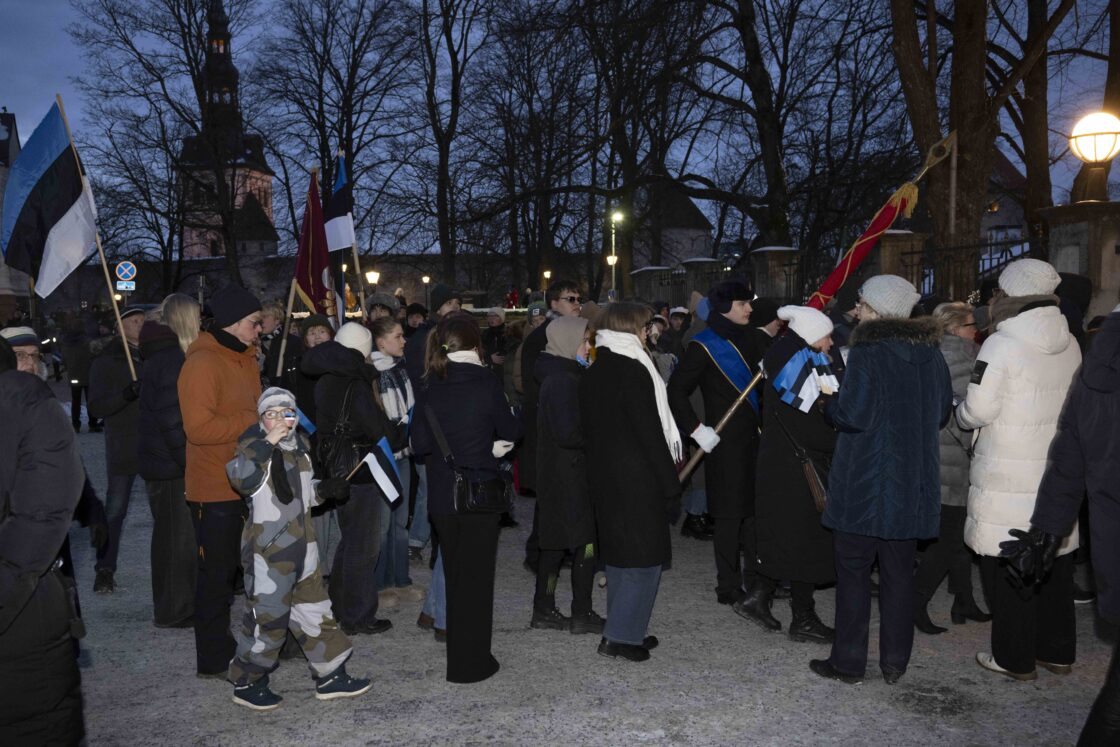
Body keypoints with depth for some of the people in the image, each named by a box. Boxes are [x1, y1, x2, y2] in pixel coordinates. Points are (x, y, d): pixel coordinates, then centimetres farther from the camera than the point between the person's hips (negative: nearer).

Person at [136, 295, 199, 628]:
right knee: (178, 535, 1)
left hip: (160, 461, 10)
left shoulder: (161, 355, 13)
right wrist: (191, 464, -18)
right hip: (171, 464, -10)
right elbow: (172, 420, -23)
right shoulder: (173, 359, -18)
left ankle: (172, 603, 30)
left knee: (172, 534, 18)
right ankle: (174, 610, 12)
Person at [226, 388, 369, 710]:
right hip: (267, 548, -7)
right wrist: (266, 443, -36)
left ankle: (331, 677, 26)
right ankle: (247, 684, 21)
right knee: (267, 617, 1)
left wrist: (324, 489, 7)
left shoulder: (299, 445, 10)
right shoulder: (255, 446, -12)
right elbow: (239, 478, -33)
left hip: (301, 545, 8)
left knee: (315, 610, 14)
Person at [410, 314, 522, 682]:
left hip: (441, 496, 4)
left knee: (454, 574, 18)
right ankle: (471, 662, 13)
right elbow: (510, 431, -3)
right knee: (477, 576, 7)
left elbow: (420, 442, 0)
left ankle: (458, 654, 31)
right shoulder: (485, 382, -12)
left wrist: (462, 444, 8)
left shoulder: (432, 386, -1)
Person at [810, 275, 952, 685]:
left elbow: (853, 415, -19)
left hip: (864, 483, -6)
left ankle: (848, 662, 12)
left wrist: (829, 401, 0)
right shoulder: (932, 355, 7)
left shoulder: (867, 352, -15)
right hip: (914, 485, 6)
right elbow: (942, 415, 15)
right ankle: (895, 662, 22)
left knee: (853, 572, 5)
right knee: (899, 573, 14)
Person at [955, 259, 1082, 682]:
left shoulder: (1001, 345, -15)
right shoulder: (1069, 344, 6)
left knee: (1008, 565, 3)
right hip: (1057, 471, 7)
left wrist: (960, 414, 5)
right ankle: (1057, 651, 28)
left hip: (1009, 476, -7)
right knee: (1054, 560, 16)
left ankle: (1015, 659, 11)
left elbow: (979, 409, -15)